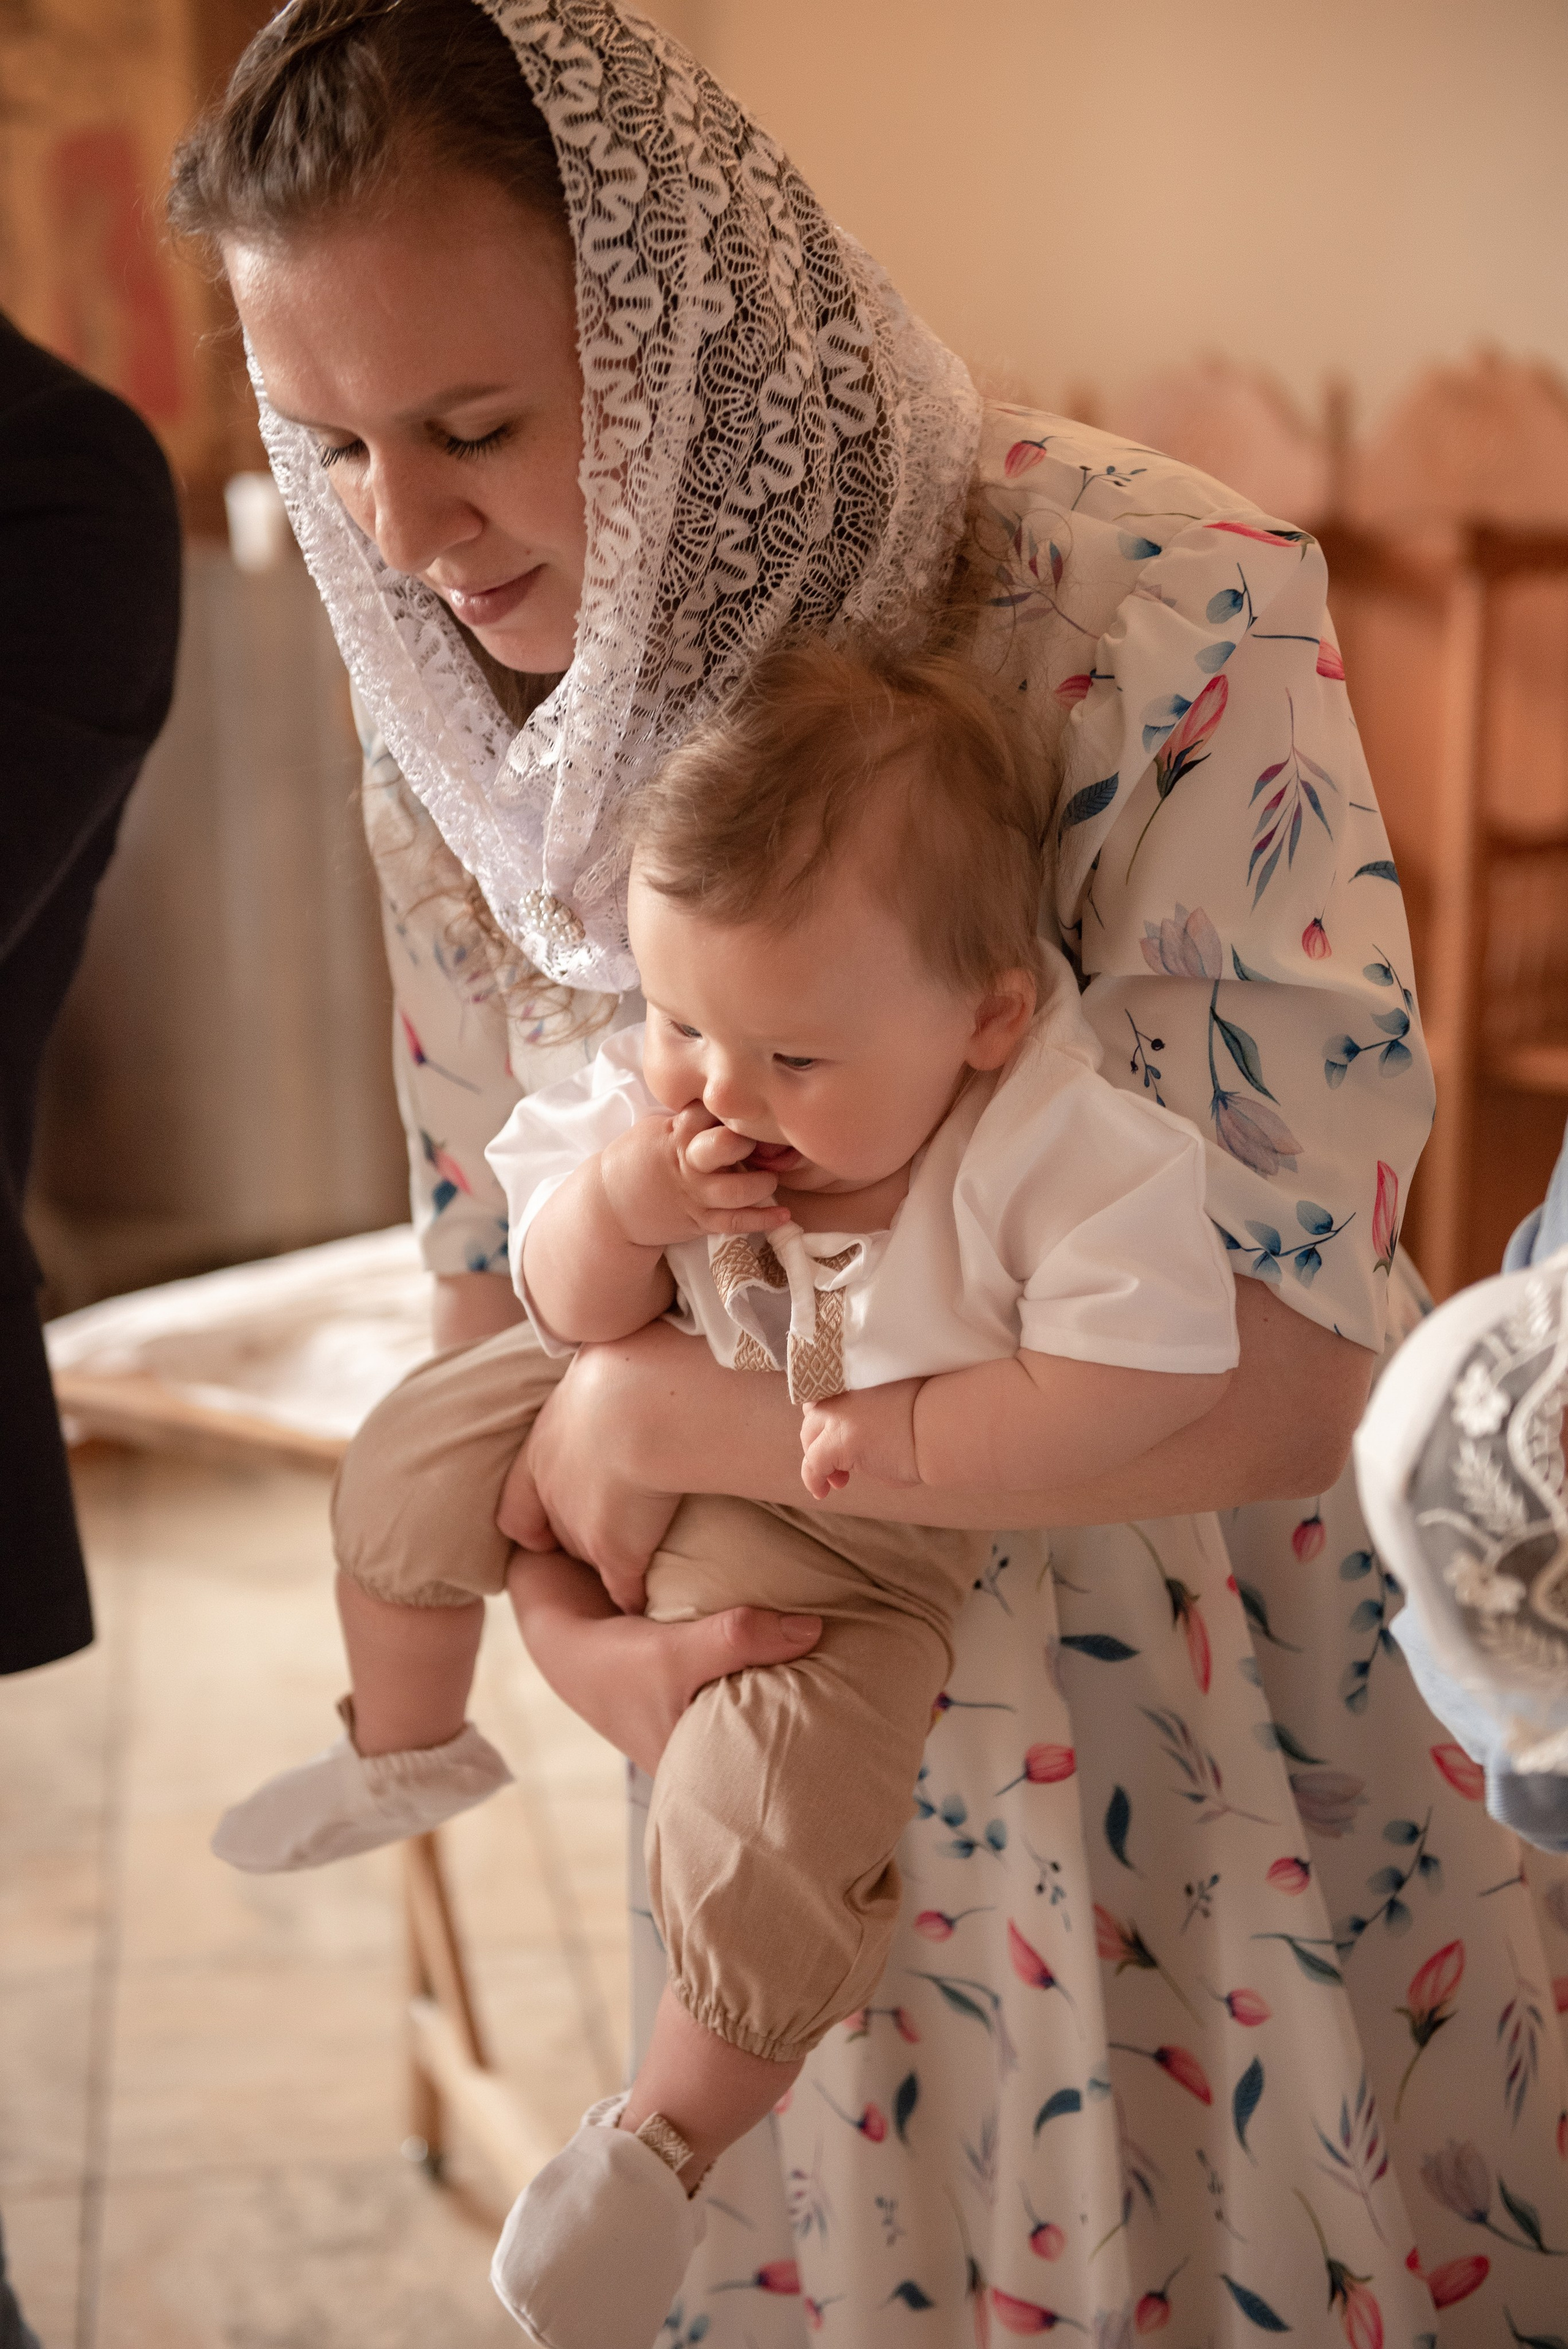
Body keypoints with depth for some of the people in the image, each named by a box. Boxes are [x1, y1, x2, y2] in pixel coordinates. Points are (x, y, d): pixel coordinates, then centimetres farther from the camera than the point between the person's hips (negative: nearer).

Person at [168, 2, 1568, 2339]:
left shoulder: (1167, 625, -24)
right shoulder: (458, 740, -6)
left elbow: (1277, 1371, -27)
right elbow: (489, 1289, 4)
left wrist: (655, 1414, -22)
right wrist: (590, 1636, -14)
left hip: (1233, 1763, -4)